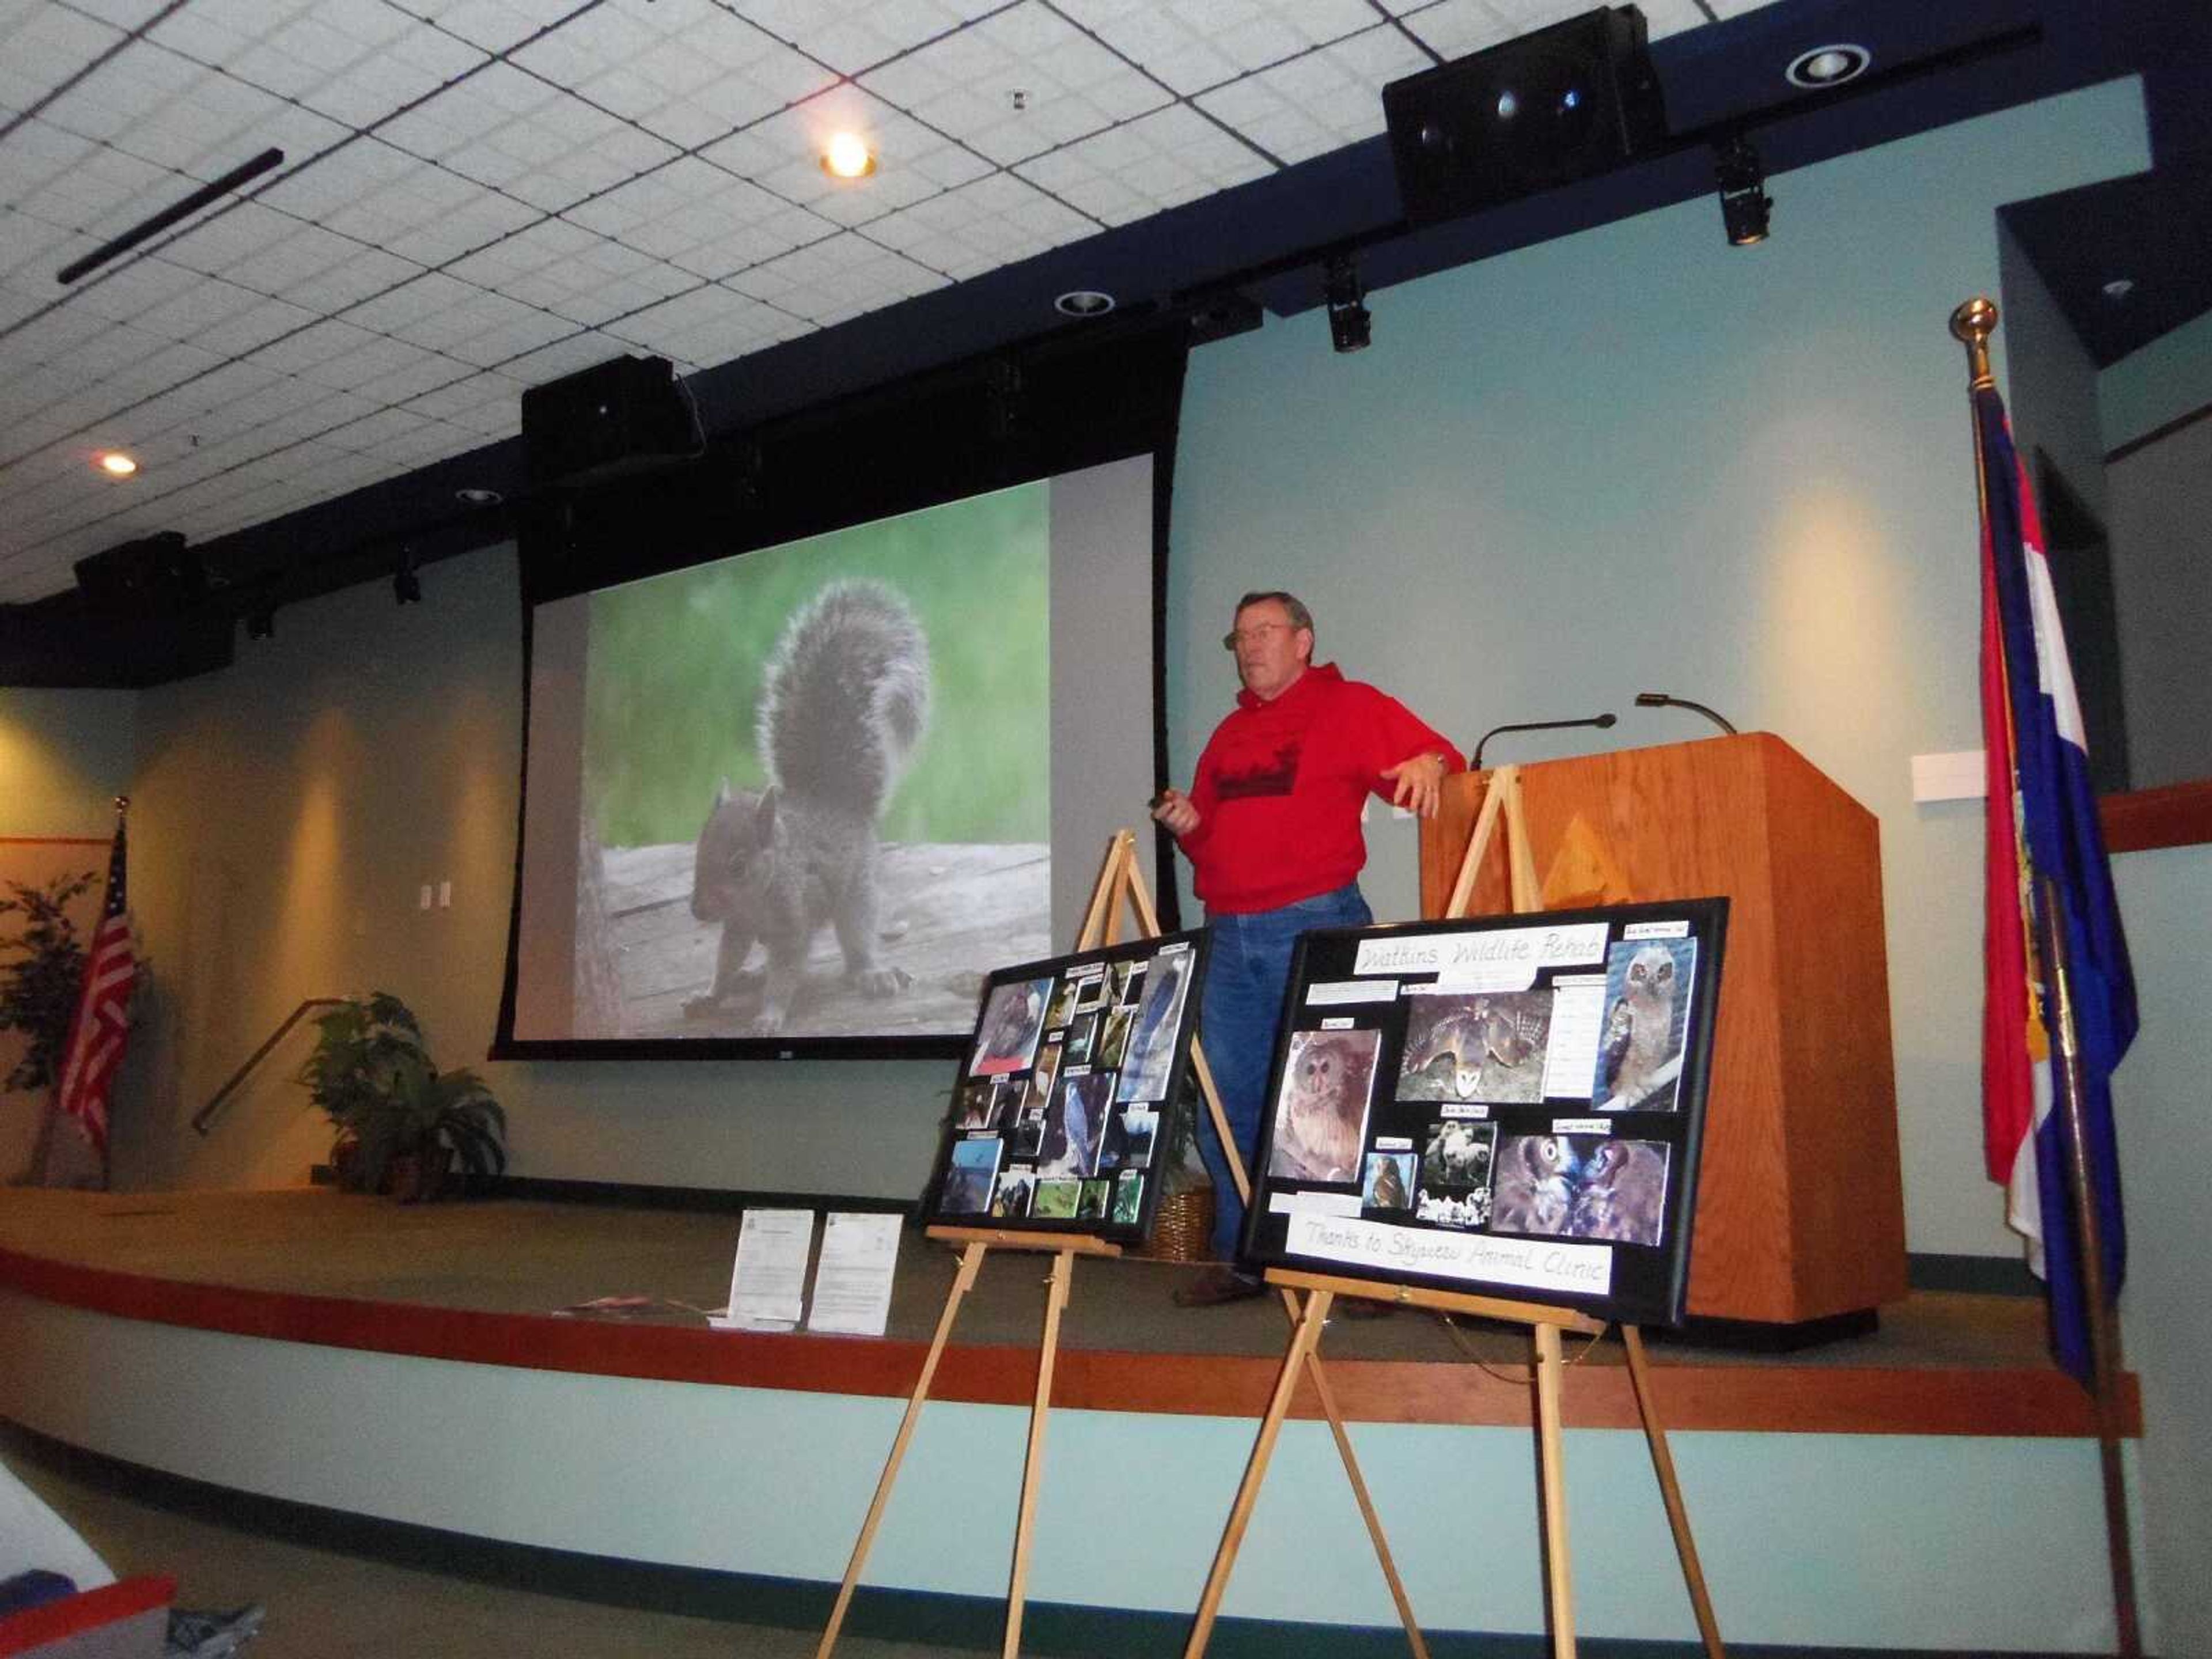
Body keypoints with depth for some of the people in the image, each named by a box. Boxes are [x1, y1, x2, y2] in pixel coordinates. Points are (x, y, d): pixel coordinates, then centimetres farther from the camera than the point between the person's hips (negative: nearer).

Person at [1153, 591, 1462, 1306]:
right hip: (1230, 938, 7)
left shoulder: (1350, 707, 2)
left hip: (1317, 927, -7)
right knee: (1225, 1106, 8)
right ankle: (1239, 1258, 19)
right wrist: (1188, 825, 4)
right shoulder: (1228, 734, 22)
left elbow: (1433, 754, -9)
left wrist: (1429, 765, -32)